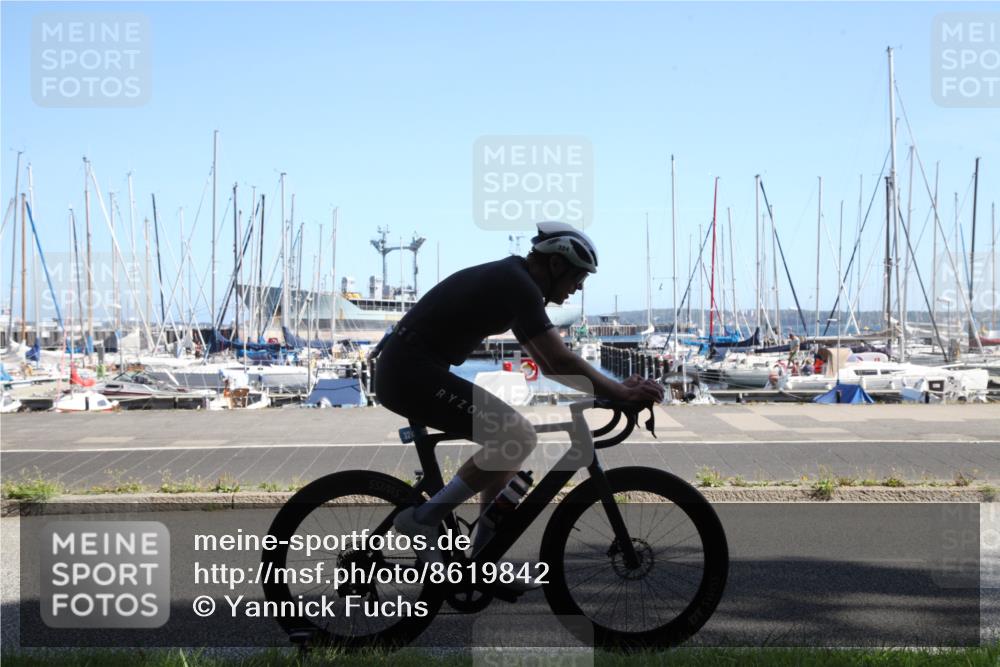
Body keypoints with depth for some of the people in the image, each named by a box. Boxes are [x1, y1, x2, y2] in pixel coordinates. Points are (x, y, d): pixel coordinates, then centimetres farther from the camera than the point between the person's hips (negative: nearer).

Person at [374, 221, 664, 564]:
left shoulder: (511, 281, 17)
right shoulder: (518, 285, -14)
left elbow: (549, 363, 21)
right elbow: (560, 361, -20)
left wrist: (614, 387, 14)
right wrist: (621, 392, -12)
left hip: (405, 368, 11)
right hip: (412, 371, -11)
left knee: (510, 438, 13)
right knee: (517, 437, -16)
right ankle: (423, 520, -10)